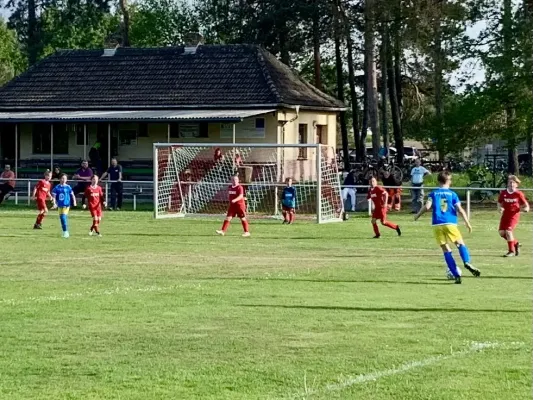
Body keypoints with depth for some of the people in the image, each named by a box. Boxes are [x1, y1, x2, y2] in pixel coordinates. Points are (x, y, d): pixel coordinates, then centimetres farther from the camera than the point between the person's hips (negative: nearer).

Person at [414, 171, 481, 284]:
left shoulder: (433, 194, 8)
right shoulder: (452, 194, 6)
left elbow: (427, 207, -4)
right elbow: (460, 210, 0)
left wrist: (418, 215, 11)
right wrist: (467, 223, 7)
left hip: (437, 225, 1)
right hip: (450, 223, -1)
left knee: (446, 249, 5)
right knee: (460, 243, 8)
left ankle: (456, 275, -1)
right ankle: (467, 262, -24)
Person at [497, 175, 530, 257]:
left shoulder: (518, 194, -7)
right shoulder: (503, 193, 2)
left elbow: (526, 205, -1)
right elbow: (499, 203, 13)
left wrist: (525, 208, -24)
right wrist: (500, 208, -9)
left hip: (514, 215, -5)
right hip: (505, 215, 5)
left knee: (508, 231, -20)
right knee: (501, 232, -4)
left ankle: (511, 251, -8)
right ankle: (515, 243, 20)